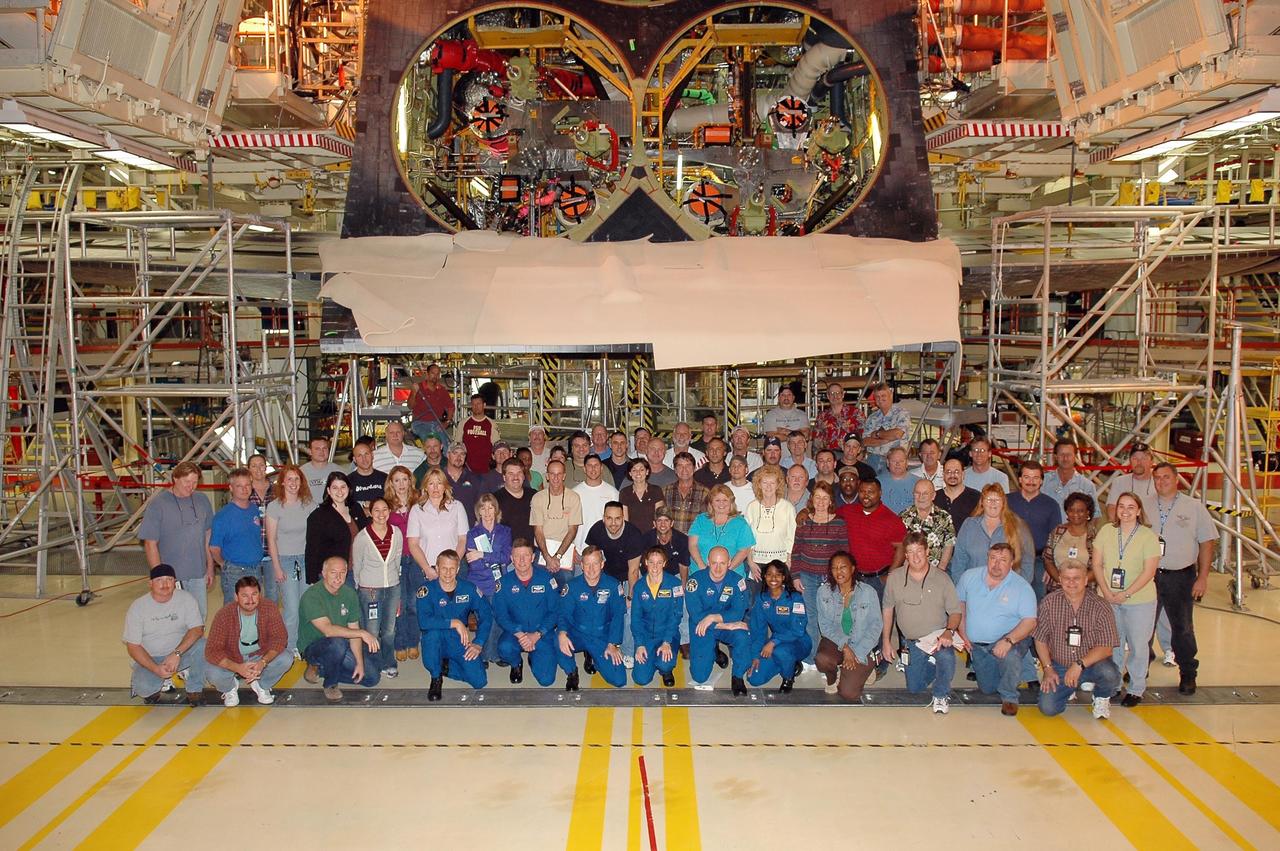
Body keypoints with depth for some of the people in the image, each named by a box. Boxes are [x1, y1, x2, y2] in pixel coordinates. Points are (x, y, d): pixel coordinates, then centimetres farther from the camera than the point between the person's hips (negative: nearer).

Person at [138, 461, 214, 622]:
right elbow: (150, 544, -10)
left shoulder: (202, 501, 5)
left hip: (198, 574, 4)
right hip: (171, 576, -4)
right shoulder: (158, 504, -10)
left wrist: (210, 568, 12)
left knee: (200, 616, 11)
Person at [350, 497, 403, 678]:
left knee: (389, 629, 11)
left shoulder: (397, 533, -3)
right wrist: (362, 587, 9)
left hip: (393, 588, 3)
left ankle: (389, 663, 28)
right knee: (372, 631, 0)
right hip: (370, 589, -3)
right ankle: (378, 664, 19)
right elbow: (356, 565, 1)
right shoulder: (362, 537, -12)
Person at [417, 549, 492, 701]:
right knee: (433, 631, -37)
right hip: (436, 643, -2)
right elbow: (424, 621, -30)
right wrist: (454, 623, -31)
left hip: (460, 643, 2)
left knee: (480, 681, -17)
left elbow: (486, 616, -3)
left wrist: (478, 644, -13)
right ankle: (436, 679, -13)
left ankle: (446, 667, 13)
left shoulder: (469, 589, -5)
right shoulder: (427, 590, -14)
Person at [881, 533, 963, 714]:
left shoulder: (942, 578, -8)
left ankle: (940, 695, -8)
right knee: (914, 688, 6)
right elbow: (888, 610, 7)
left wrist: (949, 631, -24)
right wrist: (886, 641, 5)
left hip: (938, 636, -3)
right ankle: (933, 664, 38)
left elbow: (955, 612, -5)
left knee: (946, 657, -36)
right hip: (911, 641, 3)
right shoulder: (895, 579, -4)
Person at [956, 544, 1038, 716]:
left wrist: (1008, 640, -34)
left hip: (1009, 641, -4)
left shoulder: (1022, 587, -14)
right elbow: (959, 603, 10)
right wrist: (962, 633, 2)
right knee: (987, 689, 9)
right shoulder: (969, 577, -4)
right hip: (977, 646, 4)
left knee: (1010, 657, -38)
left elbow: (1029, 621, -19)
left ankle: (1009, 697, -11)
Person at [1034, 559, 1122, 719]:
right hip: (1059, 666, 1)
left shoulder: (1100, 607, -11)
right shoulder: (1049, 602, -6)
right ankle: (1071, 688, 20)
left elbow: (1106, 648, -16)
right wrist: (1048, 668, -7)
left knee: (1109, 673, -35)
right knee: (1047, 707, -17)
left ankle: (1101, 698, 4)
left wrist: (1080, 664, -27)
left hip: (1092, 663, -1)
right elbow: (1040, 639, 1)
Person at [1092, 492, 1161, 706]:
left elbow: (1149, 571, -11)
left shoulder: (1149, 536, -6)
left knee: (1137, 646, 5)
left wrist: (1126, 594, -17)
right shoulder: (1106, 531, 3)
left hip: (1139, 601, -3)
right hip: (1108, 600, 3)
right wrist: (1106, 592, -9)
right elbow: (1097, 564, 3)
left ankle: (1136, 689, 18)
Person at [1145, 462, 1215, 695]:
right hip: (1148, 575, 2)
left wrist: (1202, 577, -5)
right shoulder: (1144, 506, 4)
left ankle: (1188, 674, 22)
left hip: (1180, 577, -2)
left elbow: (1206, 543, 0)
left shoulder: (1194, 508, 0)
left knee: (1182, 628, 7)